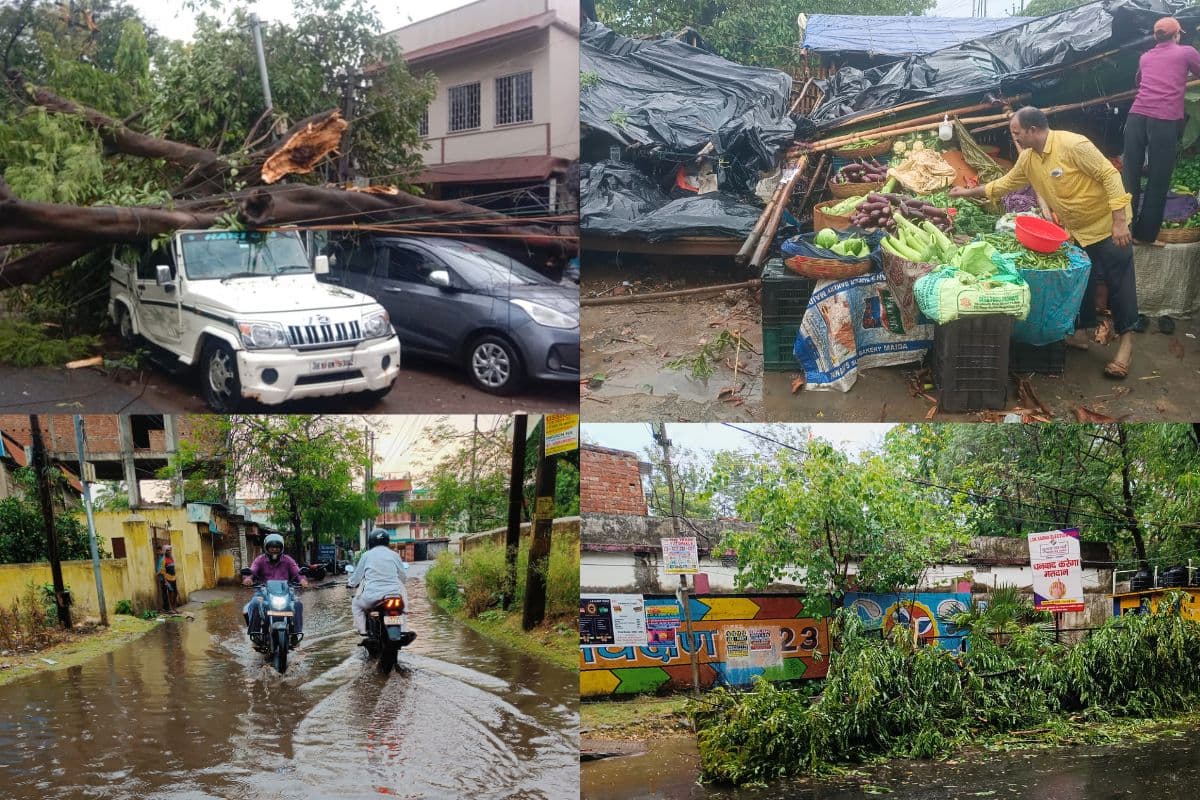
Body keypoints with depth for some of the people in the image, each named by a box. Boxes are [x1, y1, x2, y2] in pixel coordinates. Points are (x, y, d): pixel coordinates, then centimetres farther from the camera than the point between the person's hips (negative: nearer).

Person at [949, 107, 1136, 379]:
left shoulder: (1072, 145, -25)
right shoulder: (1028, 159, -1)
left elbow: (1110, 175, -25)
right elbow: (1005, 183, 17)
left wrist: (1120, 222, -28)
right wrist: (969, 192, 16)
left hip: (1107, 225, -7)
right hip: (1077, 230, 8)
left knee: (1119, 284, -2)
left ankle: (1126, 341, 6)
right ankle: (1080, 333, 26)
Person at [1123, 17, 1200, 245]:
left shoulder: (1145, 57, 22)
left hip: (1136, 117, 4)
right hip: (1165, 121, -4)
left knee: (1130, 174, 9)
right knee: (1158, 180, 3)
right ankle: (1145, 234, 5)